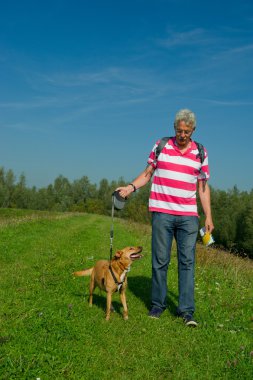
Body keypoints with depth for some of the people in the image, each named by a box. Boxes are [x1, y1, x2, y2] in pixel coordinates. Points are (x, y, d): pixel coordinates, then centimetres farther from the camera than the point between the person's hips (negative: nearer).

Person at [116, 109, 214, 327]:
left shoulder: (200, 153, 7)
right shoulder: (160, 146, 5)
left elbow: (203, 187, 8)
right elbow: (148, 173, 11)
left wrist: (208, 216, 3)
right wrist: (131, 187, -7)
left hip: (189, 216, 1)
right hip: (162, 213, -1)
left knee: (187, 262, 0)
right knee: (160, 261, 3)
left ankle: (187, 311, 6)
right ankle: (158, 305, 18)